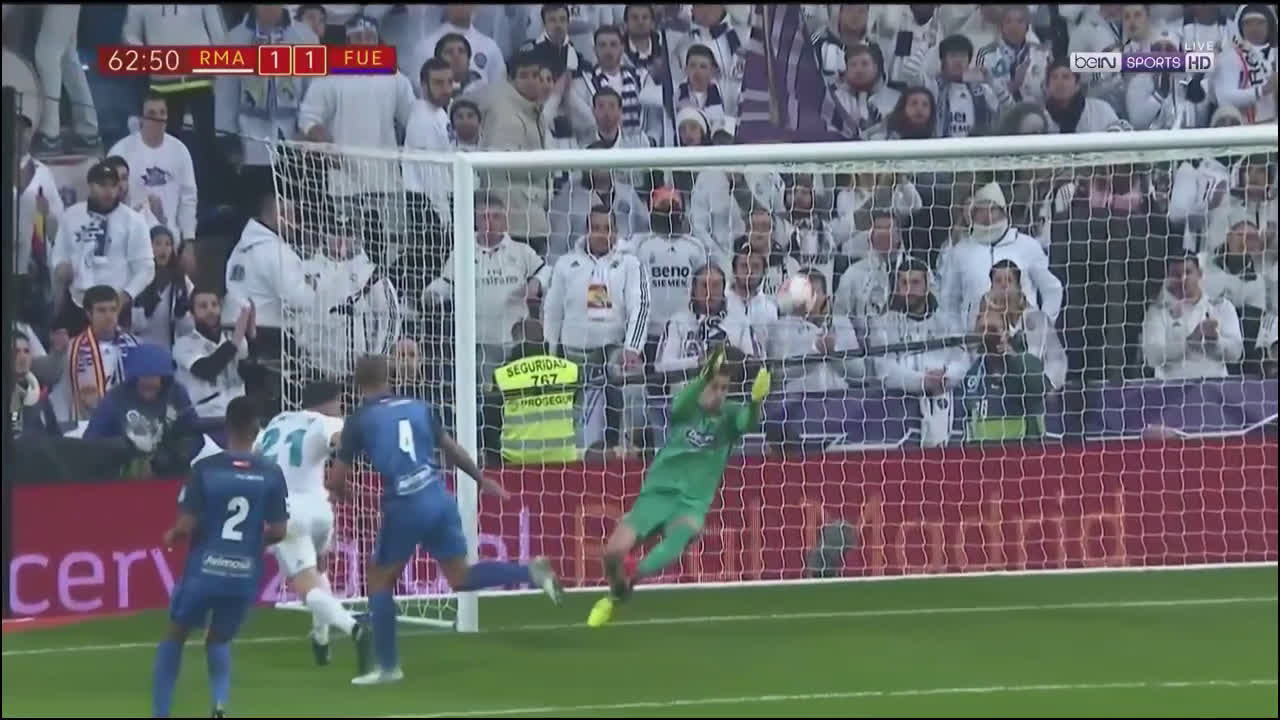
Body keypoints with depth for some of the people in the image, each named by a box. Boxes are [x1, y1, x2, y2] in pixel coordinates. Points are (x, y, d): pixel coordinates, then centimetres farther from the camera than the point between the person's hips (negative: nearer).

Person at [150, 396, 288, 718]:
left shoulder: (204, 469, -8)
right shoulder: (271, 475, -4)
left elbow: (187, 525, -10)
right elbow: (278, 532, -2)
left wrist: (172, 536, 13)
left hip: (205, 569, -2)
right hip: (245, 575, 2)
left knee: (175, 636, 21)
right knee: (218, 641, 23)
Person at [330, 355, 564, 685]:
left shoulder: (358, 421, 1)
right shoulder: (418, 408, 13)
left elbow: (337, 480, 3)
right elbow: (451, 450, 21)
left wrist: (341, 492, 27)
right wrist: (484, 480, 34)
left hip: (404, 507, -5)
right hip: (439, 498, 5)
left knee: (380, 582, 12)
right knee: (461, 577, 14)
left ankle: (387, 666, 12)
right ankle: (531, 572, -5)